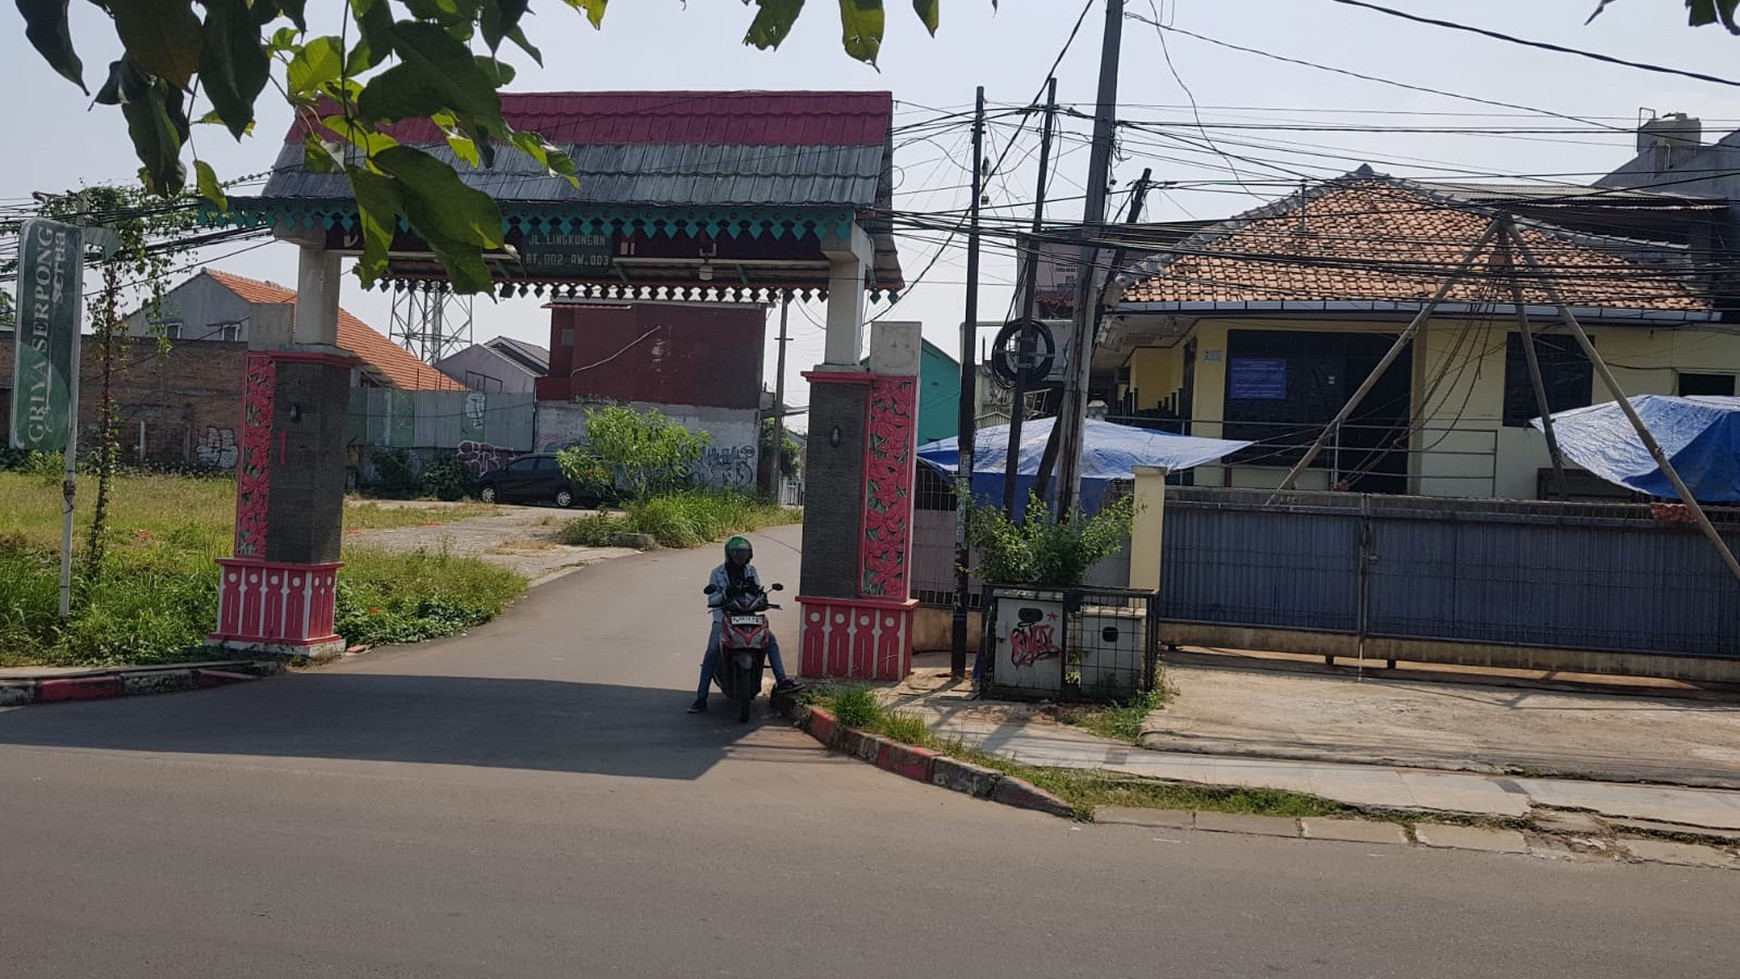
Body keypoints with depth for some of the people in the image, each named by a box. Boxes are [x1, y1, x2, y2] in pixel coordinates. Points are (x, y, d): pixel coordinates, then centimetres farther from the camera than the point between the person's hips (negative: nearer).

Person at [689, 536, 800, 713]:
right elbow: (711, 600, -2)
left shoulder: (750, 571, 11)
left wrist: (755, 587, -15)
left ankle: (781, 681, -15)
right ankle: (701, 698, -20)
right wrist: (725, 593, -22)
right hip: (723, 616, -3)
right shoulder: (718, 573, 2)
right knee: (712, 651, -23)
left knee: (771, 639, -18)